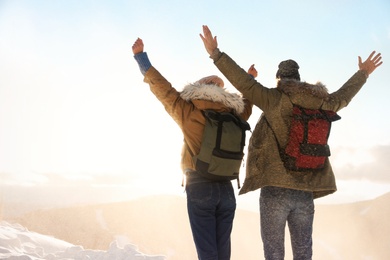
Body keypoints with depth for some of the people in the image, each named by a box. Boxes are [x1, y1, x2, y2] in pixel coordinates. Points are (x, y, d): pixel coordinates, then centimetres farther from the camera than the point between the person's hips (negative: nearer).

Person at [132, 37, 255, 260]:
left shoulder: (187, 112, -4)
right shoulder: (234, 116, 6)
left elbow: (161, 86, 2)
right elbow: (247, 102, 27)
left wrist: (140, 56, 11)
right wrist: (249, 81, 46)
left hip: (199, 186, -3)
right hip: (226, 189, 3)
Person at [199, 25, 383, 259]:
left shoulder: (276, 100, -4)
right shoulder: (319, 104, 9)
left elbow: (244, 82, -10)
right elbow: (343, 97, 26)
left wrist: (215, 53, -7)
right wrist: (363, 73, 43)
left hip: (276, 188, -4)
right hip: (305, 192, 4)